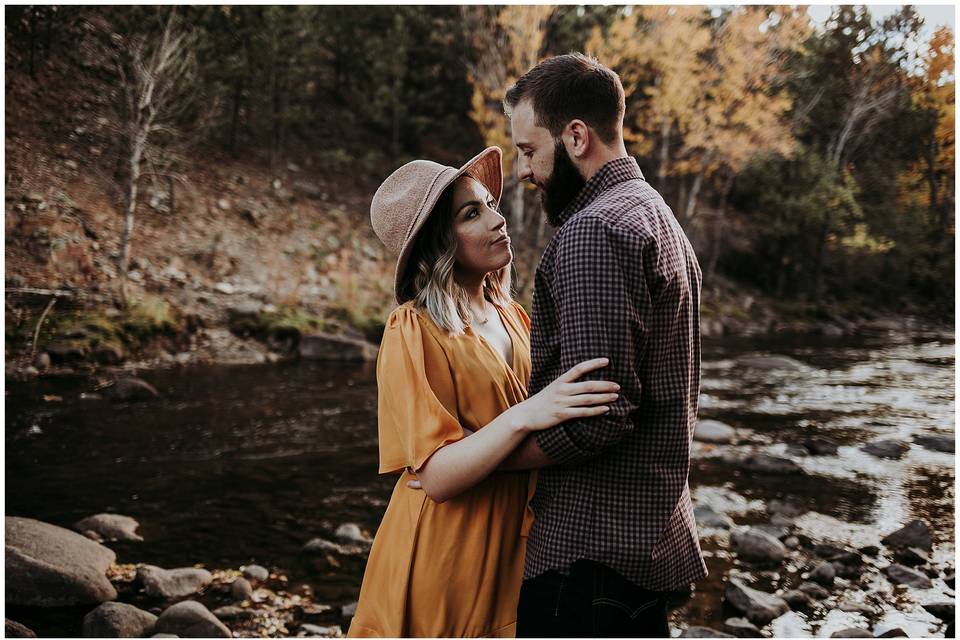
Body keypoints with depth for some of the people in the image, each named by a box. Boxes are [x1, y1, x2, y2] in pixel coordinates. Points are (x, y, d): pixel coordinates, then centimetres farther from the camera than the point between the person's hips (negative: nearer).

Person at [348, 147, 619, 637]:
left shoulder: (511, 316, 5)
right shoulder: (413, 331, -15)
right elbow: (437, 476, -21)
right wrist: (522, 417, -34)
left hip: (512, 554, 6)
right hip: (444, 558, -6)